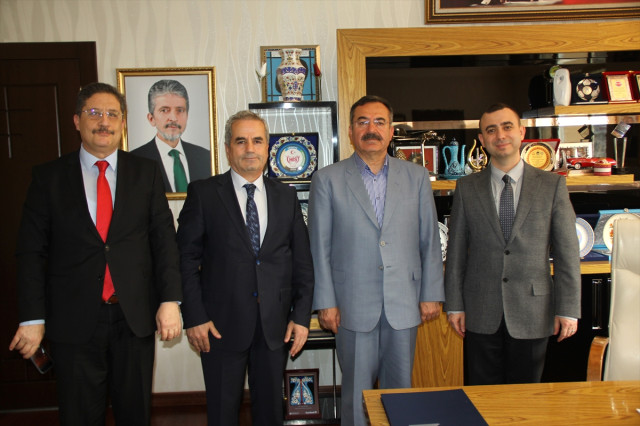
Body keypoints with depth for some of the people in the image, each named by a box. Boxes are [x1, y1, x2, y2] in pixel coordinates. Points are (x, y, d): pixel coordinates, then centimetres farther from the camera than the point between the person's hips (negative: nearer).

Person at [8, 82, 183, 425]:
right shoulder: (49, 177, 1)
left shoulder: (147, 173, 4)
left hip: (136, 317, 1)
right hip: (74, 320, 0)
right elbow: (32, 252, 0)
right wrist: (32, 318, -4)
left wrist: (170, 300, -7)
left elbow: (164, 239, 0)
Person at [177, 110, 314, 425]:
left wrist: (301, 316, 1)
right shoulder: (203, 193, -1)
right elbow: (187, 259, -3)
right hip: (222, 325, -2)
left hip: (275, 325, 3)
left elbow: (302, 262, 7)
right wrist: (194, 317, -9)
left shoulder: (286, 196, 7)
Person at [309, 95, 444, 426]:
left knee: (400, 387, 13)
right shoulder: (327, 179, 0)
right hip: (354, 305, -1)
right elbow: (319, 247, -1)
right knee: (356, 391, 9)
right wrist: (325, 302, -4)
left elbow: (429, 240, 7)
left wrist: (432, 294, 3)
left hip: (404, 304, 2)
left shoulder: (417, 176, 6)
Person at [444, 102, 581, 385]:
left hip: (532, 313, 0)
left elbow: (567, 253, 0)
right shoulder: (467, 188, 3)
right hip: (481, 314, 1)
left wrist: (568, 309, -4)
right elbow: (456, 252, 4)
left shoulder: (552, 185, 1)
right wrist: (454, 305, 1)